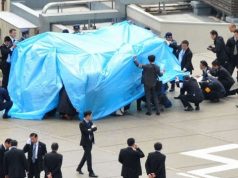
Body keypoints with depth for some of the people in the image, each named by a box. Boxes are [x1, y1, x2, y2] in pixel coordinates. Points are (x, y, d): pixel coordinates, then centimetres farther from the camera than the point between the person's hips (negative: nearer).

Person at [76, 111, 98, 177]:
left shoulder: (90, 122, 7)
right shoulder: (82, 124, -17)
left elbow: (95, 128, -1)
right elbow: (86, 131, -26)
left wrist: (90, 129, -20)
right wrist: (92, 128, -13)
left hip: (90, 141, 8)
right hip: (85, 142, -8)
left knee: (86, 155, 18)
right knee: (88, 157, -7)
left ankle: (79, 168, 33)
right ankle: (91, 172, -4)